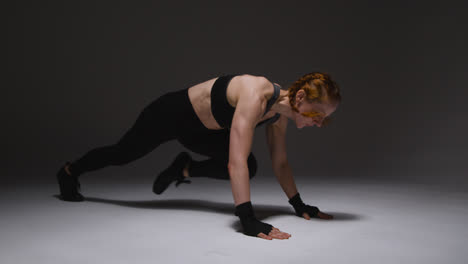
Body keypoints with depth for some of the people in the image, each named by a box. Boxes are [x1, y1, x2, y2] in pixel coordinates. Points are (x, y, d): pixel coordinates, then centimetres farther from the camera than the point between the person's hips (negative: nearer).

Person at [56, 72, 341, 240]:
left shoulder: (280, 113, -14)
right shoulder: (255, 96, -40)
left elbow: (280, 162, -2)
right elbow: (235, 162, -47)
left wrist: (299, 205, -4)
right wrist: (248, 219, -50)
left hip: (200, 130, 7)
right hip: (173, 113, -7)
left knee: (250, 167, -6)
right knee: (123, 153, 16)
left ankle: (185, 168, 16)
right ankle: (69, 171, 46)